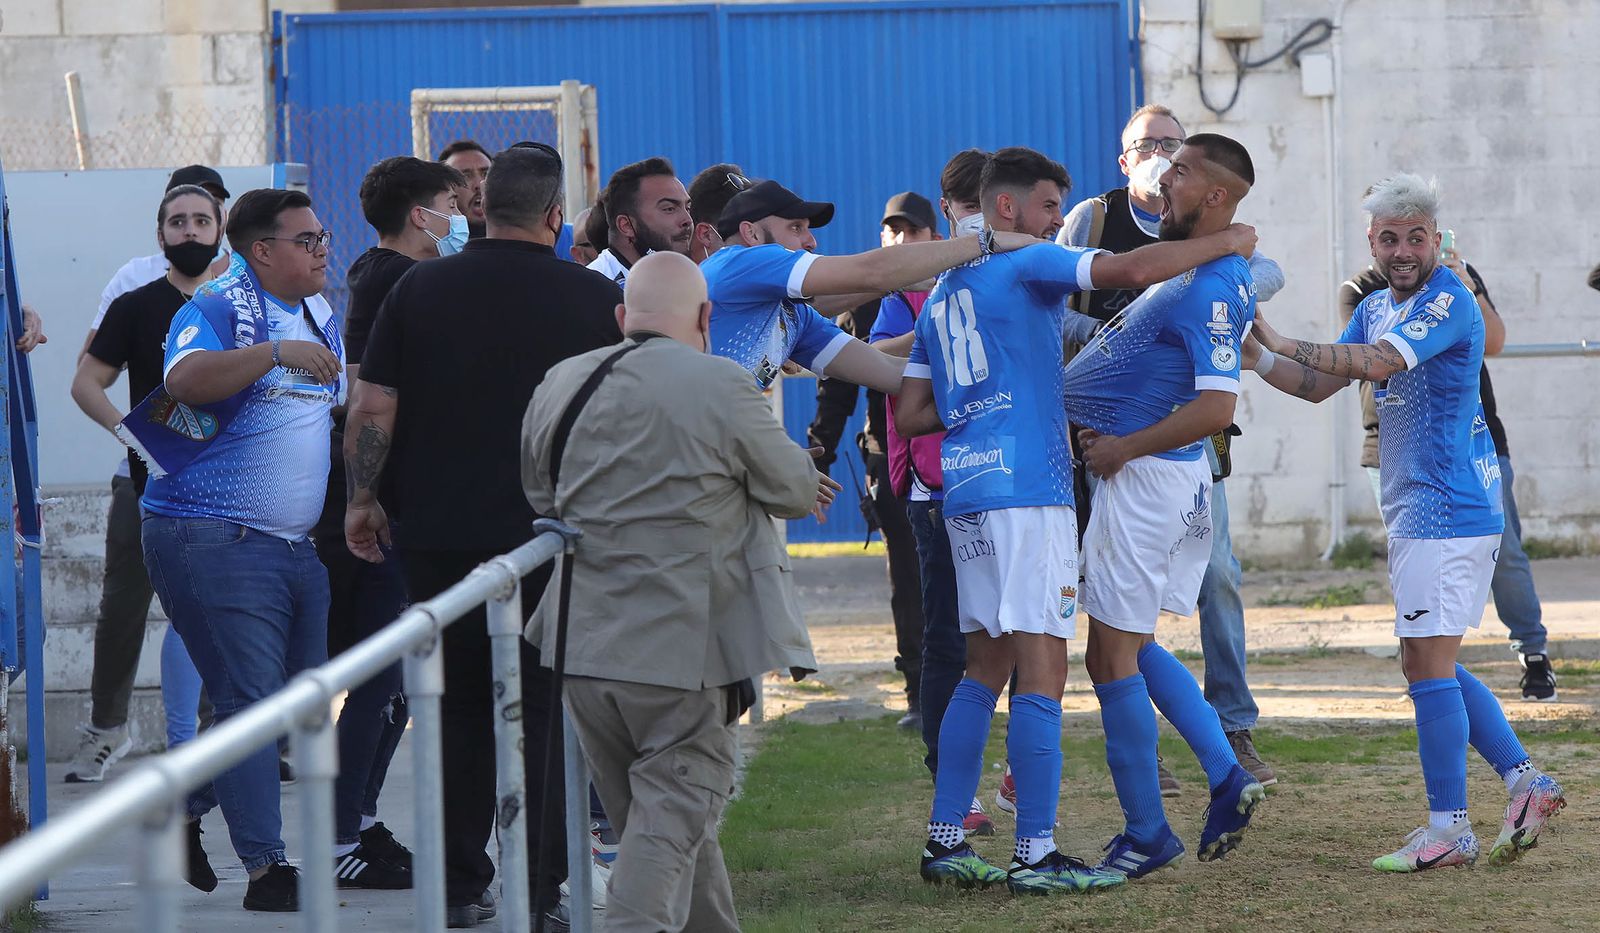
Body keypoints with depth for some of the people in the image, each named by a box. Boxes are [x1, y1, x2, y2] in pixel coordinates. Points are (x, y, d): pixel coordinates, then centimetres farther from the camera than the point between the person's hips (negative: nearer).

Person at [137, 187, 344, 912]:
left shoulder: (322, 320, 17)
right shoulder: (216, 310, -7)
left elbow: (351, 402, 32)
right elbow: (186, 379, -27)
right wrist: (277, 351, -35)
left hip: (294, 544, 8)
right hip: (215, 538, -8)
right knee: (251, 701, -10)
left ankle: (183, 811, 28)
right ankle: (266, 870, -5)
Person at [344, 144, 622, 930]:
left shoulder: (421, 289, 0)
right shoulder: (597, 299, -2)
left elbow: (373, 407, -1)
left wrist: (364, 498, 9)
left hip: (438, 535, 2)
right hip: (552, 538, -2)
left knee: (458, 710, 12)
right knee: (544, 717, 4)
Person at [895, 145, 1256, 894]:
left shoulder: (943, 292, 20)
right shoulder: (1028, 266, -4)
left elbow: (911, 415, 20)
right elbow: (1133, 270, -18)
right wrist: (1226, 242, -6)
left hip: (966, 495, 9)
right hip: (1026, 489, -9)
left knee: (985, 669, 14)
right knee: (1041, 672, -8)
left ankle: (944, 842, 14)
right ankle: (1035, 857, -10)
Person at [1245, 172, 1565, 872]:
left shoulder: (1448, 298, -13)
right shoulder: (1375, 308, 16)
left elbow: (1379, 362, -27)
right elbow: (1319, 384, 17)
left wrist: (1281, 345, -23)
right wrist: (1254, 355, 2)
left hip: (1447, 506, -10)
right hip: (1417, 509, 10)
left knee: (1427, 662, -8)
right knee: (1430, 663, 14)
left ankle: (1448, 829, -4)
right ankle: (1525, 781, 17)